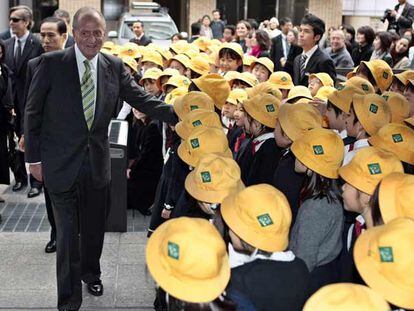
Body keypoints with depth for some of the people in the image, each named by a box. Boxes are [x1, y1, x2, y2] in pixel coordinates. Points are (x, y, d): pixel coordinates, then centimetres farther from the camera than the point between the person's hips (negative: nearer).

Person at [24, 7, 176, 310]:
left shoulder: (114, 66, 0)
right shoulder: (52, 63, -9)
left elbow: (142, 99, 0)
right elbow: (33, 112, -4)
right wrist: (34, 157, -5)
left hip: (98, 162, 4)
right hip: (62, 163, -3)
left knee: (94, 226, 19)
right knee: (68, 232, 1)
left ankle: (91, 272, 46)